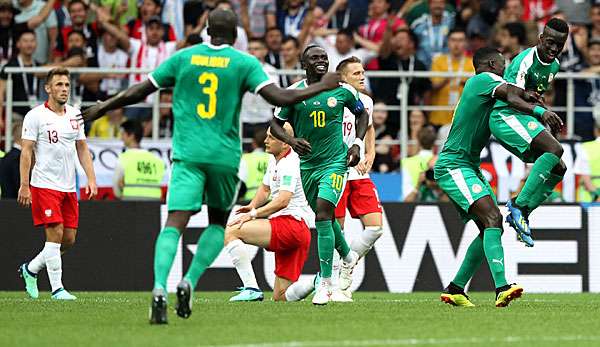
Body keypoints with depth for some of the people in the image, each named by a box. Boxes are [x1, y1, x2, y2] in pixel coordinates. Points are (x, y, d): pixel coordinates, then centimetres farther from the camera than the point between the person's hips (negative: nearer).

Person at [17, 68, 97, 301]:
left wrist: (91, 179, 5)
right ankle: (57, 288, -7)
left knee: (69, 239, 6)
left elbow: (82, 150, 16)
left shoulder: (74, 115, 11)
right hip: (45, 185, -6)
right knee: (55, 234, -12)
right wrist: (24, 185, -13)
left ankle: (30, 269, 26)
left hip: (69, 186, 6)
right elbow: (26, 152, -7)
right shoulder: (35, 116, -6)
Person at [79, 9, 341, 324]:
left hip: (187, 153, 0)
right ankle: (189, 281, 0)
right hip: (225, 155, 0)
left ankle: (159, 289, -33)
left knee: (174, 224, -11)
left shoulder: (183, 57, 7)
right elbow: (279, 97, -8)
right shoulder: (245, 63, 1)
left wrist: (103, 108, 24)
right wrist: (321, 88, 5)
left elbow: (140, 91, 10)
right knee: (218, 222, 20)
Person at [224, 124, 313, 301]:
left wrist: (253, 214, -25)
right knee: (281, 297, 9)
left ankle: (252, 288, -21)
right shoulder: (274, 160, 19)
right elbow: (265, 189, 31)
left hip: (291, 224, -10)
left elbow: (283, 200, -23)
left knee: (231, 231, -17)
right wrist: (252, 205, 11)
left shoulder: (289, 165, -12)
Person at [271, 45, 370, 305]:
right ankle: (348, 256, 47)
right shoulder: (293, 93, -2)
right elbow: (275, 124, 4)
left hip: (335, 161, -3)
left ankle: (326, 283, -15)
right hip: (308, 164, 3)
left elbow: (362, 113, 15)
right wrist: (291, 140, -16)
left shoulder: (343, 90, -3)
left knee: (323, 214, -18)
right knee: (324, 216, 16)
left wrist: (357, 144, 3)